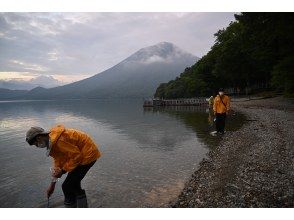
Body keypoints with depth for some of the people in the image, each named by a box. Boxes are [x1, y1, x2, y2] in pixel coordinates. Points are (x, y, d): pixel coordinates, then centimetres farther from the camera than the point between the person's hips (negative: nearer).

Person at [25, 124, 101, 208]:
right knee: (73, 182, 24)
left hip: (88, 154, -10)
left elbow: (76, 155, -24)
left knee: (67, 186, -3)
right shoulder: (52, 139, 7)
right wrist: (52, 184, 15)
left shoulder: (57, 140, -26)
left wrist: (63, 170, -12)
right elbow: (58, 160, 12)